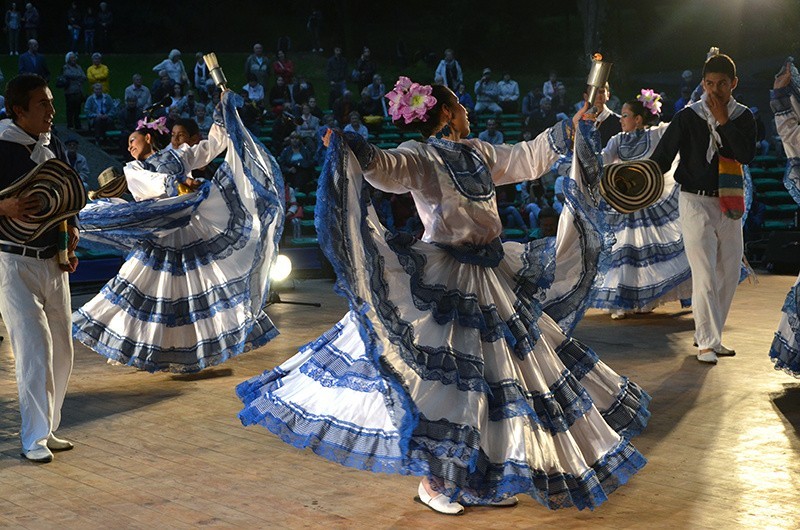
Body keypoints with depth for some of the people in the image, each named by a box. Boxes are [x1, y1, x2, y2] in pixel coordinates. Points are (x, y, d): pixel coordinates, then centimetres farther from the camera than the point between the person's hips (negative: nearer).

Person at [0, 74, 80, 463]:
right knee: (35, 345, -12)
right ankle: (34, 439, -4)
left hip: (53, 261, 7)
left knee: (61, 350, 9)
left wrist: (71, 227, 4)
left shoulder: (54, 146, 10)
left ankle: (47, 429, 22)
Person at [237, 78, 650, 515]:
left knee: (502, 372, 11)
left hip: (494, 277, 8)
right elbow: (389, 169, -31)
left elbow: (526, 159, 27)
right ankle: (432, 481, 5)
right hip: (444, 280, -8)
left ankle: (487, 479, 23)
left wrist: (564, 133, 32)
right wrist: (357, 154, -50)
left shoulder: (477, 152, 13)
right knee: (443, 374, -8)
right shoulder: (419, 156, -10)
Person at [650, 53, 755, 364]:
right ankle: (707, 343, -5)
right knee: (705, 275, -10)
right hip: (696, 201, -4)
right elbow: (662, 158, -11)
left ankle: (709, 336, 23)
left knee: (728, 274, 9)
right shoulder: (688, 118, -6)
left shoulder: (742, 117, 4)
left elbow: (747, 155, -12)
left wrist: (724, 121, -16)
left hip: (729, 203, 5)